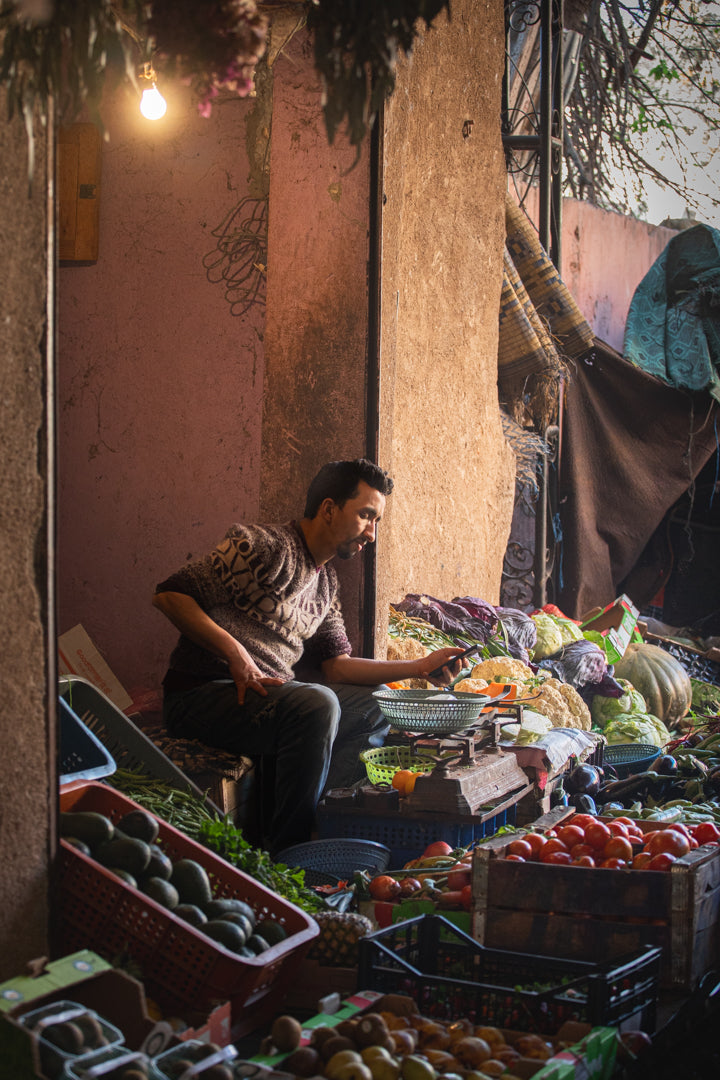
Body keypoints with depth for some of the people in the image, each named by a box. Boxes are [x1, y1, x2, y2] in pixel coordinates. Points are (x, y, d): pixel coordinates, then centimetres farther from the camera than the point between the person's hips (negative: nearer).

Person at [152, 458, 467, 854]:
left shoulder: (326, 582, 19)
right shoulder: (264, 547, -10)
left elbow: (336, 665, 18)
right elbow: (169, 595, -15)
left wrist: (419, 667, 9)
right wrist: (236, 655, -22)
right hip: (200, 695, -9)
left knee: (379, 709, 1)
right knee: (317, 705, -31)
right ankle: (285, 855, -23)